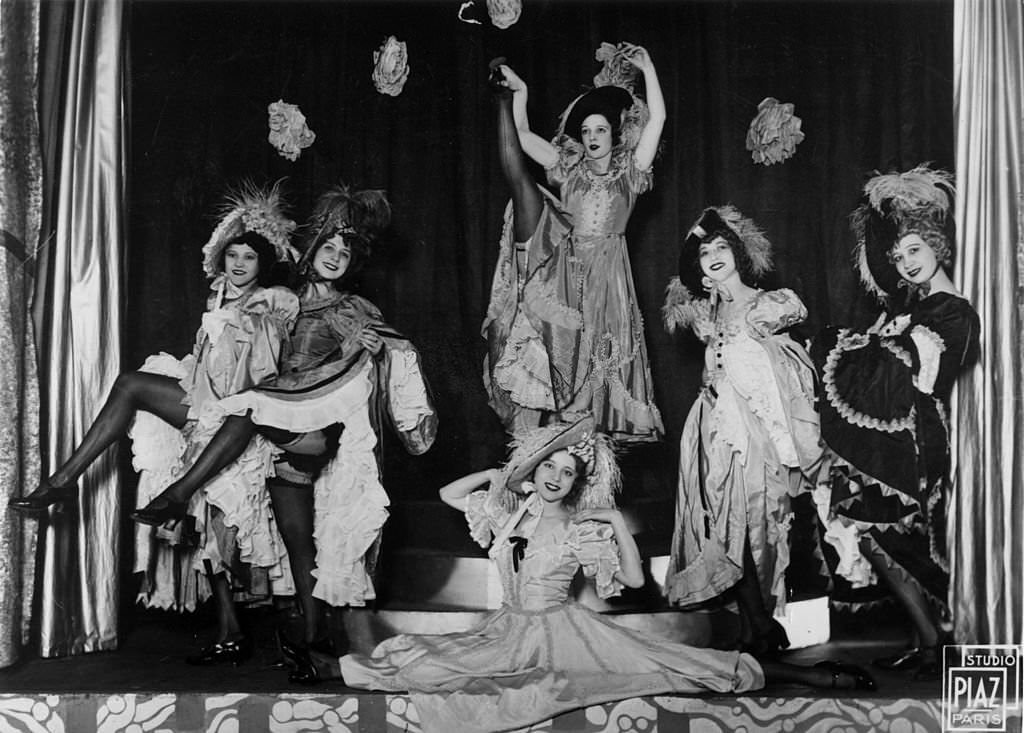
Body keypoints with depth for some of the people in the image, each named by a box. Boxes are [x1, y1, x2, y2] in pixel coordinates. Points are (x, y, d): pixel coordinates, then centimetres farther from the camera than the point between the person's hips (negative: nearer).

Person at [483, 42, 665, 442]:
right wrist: (516, 93, 0)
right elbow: (524, 135, 9)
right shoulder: (571, 170, 13)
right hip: (562, 267, 3)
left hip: (605, 272, -3)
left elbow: (657, 118, -3)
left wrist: (647, 67, -6)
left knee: (597, 358, -4)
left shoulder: (629, 172, 6)